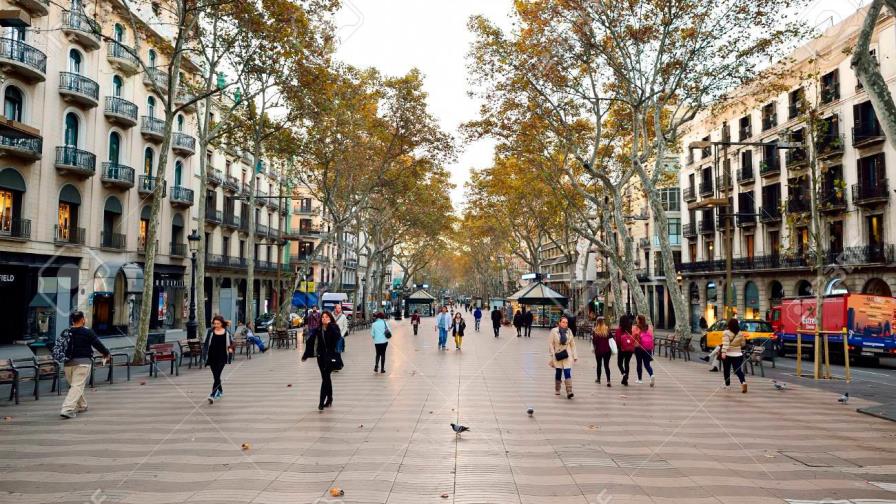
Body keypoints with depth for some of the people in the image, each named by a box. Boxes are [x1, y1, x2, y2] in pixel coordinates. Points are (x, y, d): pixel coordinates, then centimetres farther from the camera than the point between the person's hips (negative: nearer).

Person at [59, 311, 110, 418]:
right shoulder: (87, 332, -7)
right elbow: (97, 344, -3)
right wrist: (106, 353, 13)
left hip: (67, 363, 6)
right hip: (82, 362, -6)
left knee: (74, 385, 20)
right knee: (77, 386, -5)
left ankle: (81, 406, 31)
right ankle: (67, 409, -15)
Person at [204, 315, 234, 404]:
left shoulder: (226, 332, -1)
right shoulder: (210, 331, 1)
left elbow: (231, 342, 12)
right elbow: (205, 343, 7)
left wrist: (230, 348, -8)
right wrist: (205, 352, -5)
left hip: (222, 357, -3)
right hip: (212, 357, 3)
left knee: (217, 375, -11)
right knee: (215, 376, 13)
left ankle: (213, 395, -14)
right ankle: (220, 390, 36)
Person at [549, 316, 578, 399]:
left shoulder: (569, 331, 4)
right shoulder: (554, 331, -5)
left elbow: (572, 344, 10)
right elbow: (550, 343, -5)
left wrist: (574, 355, 7)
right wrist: (553, 354, -10)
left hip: (567, 355, 1)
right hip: (558, 356, -1)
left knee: (568, 373, -11)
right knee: (558, 373, 10)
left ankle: (569, 392, -16)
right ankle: (557, 390, 28)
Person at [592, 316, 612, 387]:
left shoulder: (595, 331, -10)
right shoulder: (607, 330, -5)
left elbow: (593, 342, -9)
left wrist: (594, 348, 8)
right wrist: (612, 350, 8)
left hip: (598, 350, 0)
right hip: (607, 350, 1)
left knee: (599, 364, 17)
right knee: (606, 365, 3)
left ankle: (598, 379, 32)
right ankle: (608, 381, -9)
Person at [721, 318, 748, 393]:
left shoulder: (726, 333, -12)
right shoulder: (740, 333, 2)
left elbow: (725, 343, -23)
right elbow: (743, 343, 11)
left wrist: (723, 352, -30)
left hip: (728, 354, -3)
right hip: (737, 354, 3)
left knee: (726, 370, 11)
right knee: (738, 370, 4)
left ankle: (727, 385, 16)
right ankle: (743, 382, -19)